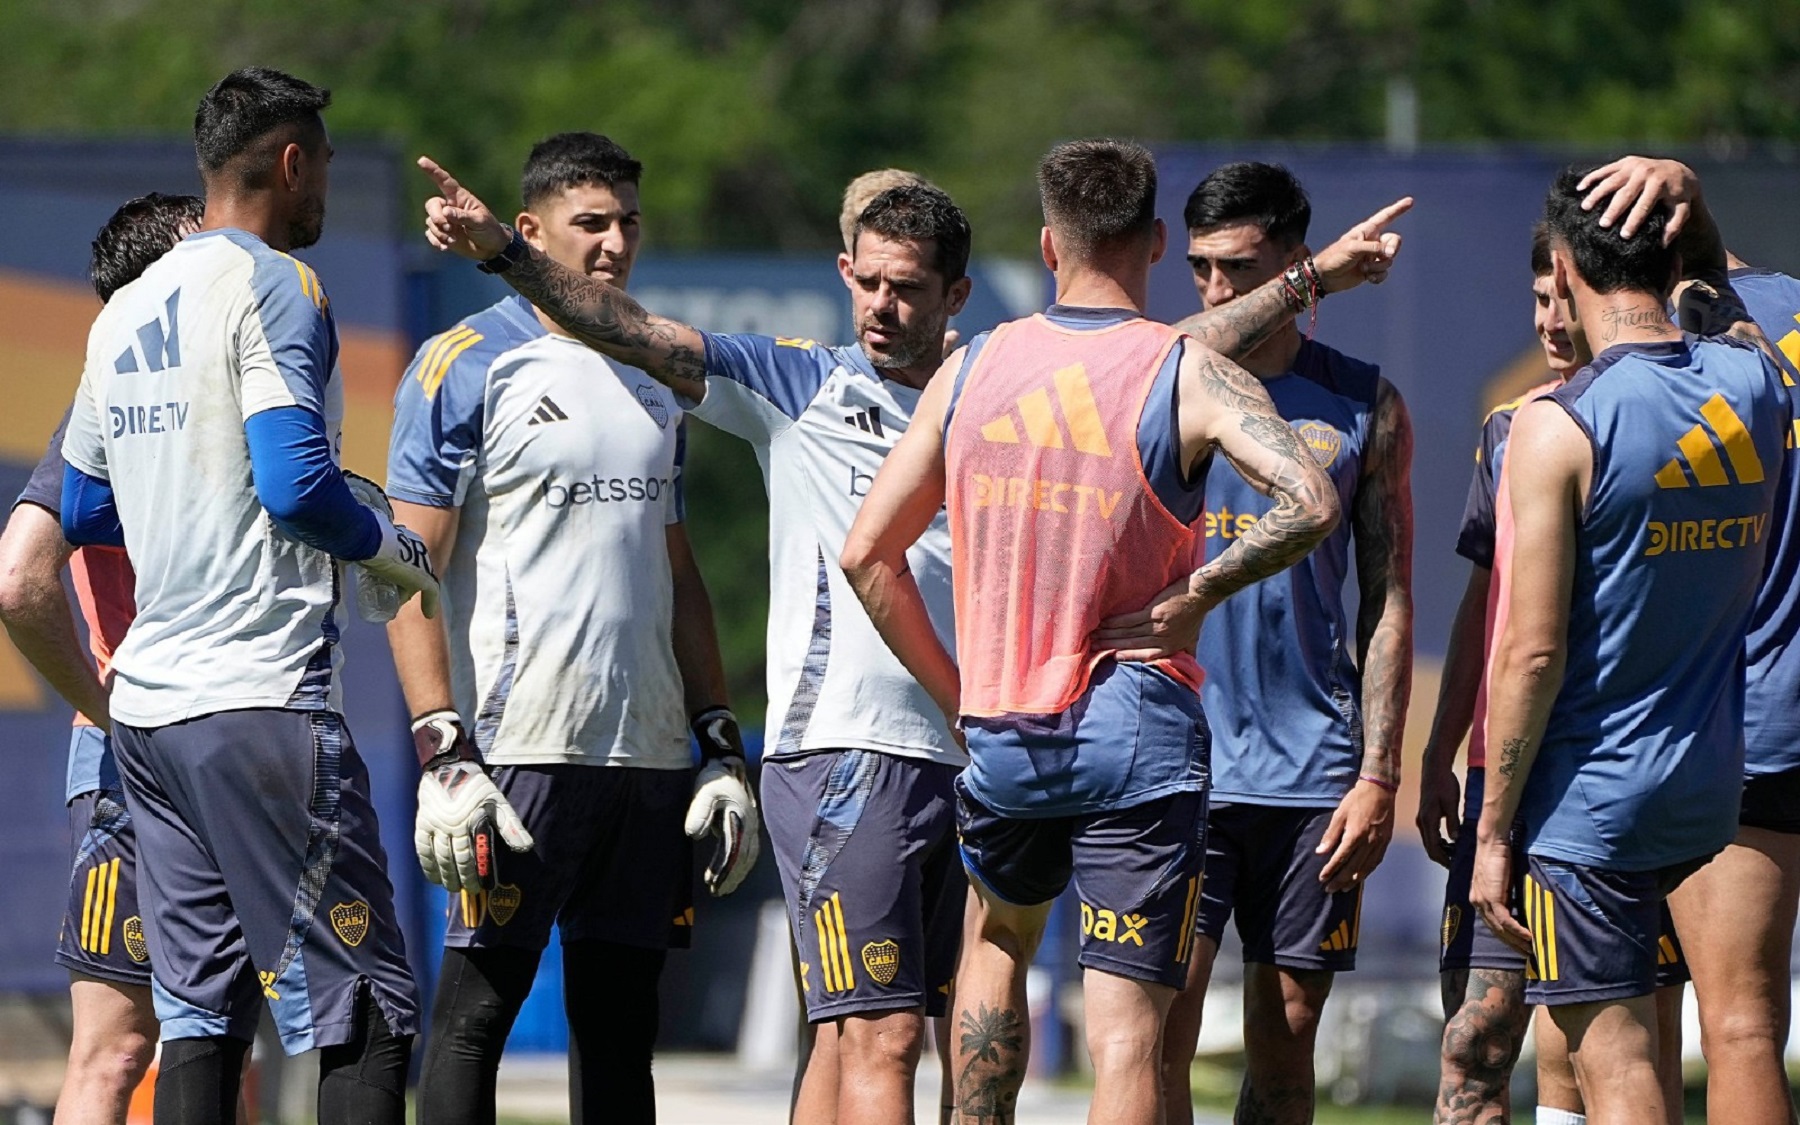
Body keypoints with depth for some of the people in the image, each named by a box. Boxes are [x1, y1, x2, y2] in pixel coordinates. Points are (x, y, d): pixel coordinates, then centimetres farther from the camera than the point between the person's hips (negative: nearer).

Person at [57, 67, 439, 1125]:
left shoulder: (126, 311, 17)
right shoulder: (273, 286, -8)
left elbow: (83, 511, 25)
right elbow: (296, 484, -18)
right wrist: (395, 551, -2)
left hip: (149, 698, 8)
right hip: (263, 698, -8)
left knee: (200, 1009, 7)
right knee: (366, 1013, -7)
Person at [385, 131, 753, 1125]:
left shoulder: (651, 378, 19)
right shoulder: (466, 367, -2)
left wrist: (721, 744, 16)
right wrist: (442, 749, -16)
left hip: (650, 747, 6)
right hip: (521, 745, -6)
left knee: (621, 1009, 7)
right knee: (479, 1001, -7)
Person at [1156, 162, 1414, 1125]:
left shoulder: (1362, 407, 6)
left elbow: (1387, 604, 7)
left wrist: (1378, 775, -1)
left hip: (1312, 773, 1)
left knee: (1285, 1045, 5)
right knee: (1159, 1036, -11)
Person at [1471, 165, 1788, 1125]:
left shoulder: (1560, 427, -15)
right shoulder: (1753, 387, 2)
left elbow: (1533, 654, -16)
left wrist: (1494, 834, -10)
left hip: (1588, 800, -6)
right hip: (1712, 792, 6)